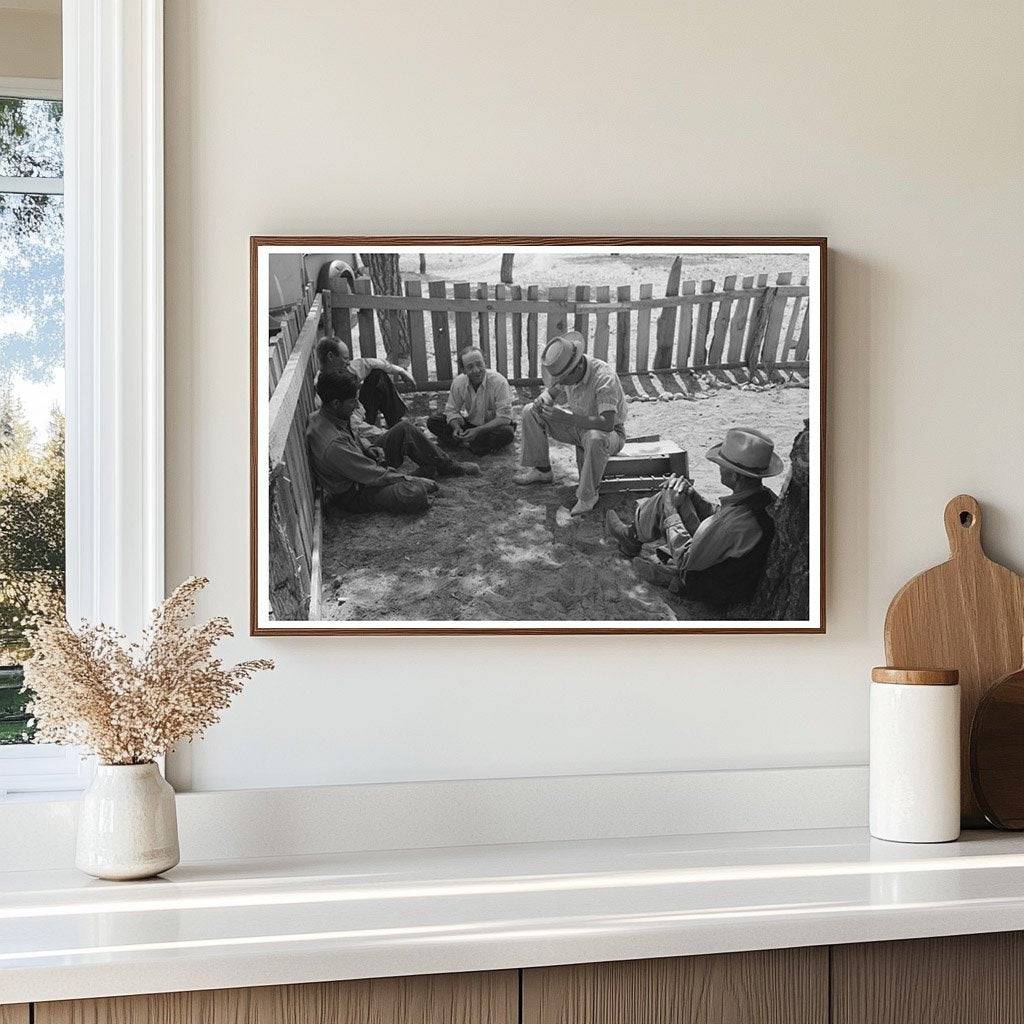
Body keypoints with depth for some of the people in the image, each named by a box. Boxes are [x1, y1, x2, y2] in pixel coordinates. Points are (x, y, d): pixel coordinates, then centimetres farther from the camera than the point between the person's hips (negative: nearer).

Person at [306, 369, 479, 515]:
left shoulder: (323, 416, -6)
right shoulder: (333, 445, -35)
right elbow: (375, 476, -27)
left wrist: (368, 451, -2)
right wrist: (413, 479, -17)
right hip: (354, 494, -10)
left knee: (405, 428, 5)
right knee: (415, 493, -32)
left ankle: (449, 466, 16)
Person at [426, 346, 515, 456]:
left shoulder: (499, 382, -23)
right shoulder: (458, 382, -10)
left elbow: (504, 417, -26)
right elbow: (452, 410, 0)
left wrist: (478, 430, -36)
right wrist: (456, 427, -23)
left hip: (493, 426, -3)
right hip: (471, 424, 3)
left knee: (507, 432, -40)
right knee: (433, 422, -13)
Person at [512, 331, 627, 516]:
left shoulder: (604, 377, -33)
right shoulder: (565, 371, -11)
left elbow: (607, 423, -41)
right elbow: (551, 391, 10)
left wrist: (567, 418, -45)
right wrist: (542, 400, -16)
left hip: (612, 433, -7)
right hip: (579, 425, 7)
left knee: (595, 438, -44)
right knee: (530, 412, -2)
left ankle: (588, 495, -22)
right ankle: (540, 470, 8)